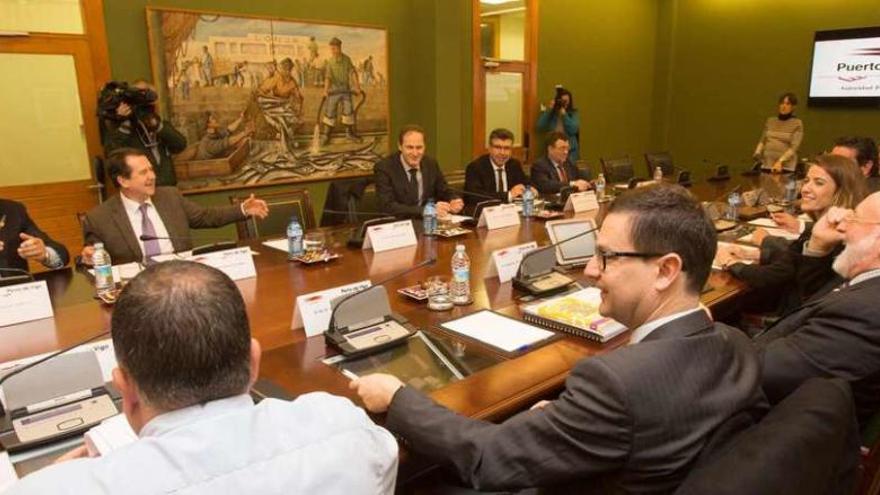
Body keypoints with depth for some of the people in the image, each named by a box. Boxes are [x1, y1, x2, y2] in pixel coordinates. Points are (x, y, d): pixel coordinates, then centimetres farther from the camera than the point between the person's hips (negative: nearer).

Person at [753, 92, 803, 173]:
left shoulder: (797, 124, 0)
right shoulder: (770, 120, 13)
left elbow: (794, 147, -9)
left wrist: (780, 161, -21)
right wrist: (757, 153, -1)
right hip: (766, 165, 4)